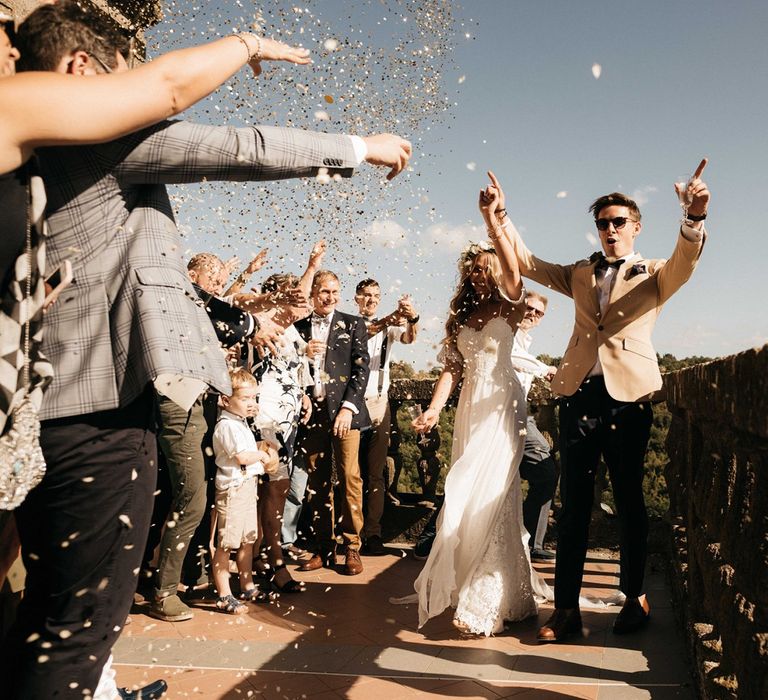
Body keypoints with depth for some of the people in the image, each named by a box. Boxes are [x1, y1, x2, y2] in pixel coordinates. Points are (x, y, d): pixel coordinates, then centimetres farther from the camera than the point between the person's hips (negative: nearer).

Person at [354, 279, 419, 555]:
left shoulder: (389, 326, 10)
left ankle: (372, 533, 4)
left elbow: (409, 338, -10)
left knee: (375, 472, 2)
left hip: (379, 404, 2)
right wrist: (385, 321, -37)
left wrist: (413, 318, -33)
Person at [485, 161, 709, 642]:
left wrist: (695, 218, -33)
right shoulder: (580, 276, 19)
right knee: (574, 504, 3)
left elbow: (686, 262, -12)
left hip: (628, 396, -2)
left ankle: (635, 598, 24)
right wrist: (501, 215, 3)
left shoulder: (654, 276, 9)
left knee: (630, 500, 8)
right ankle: (567, 608, 8)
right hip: (580, 395, 3)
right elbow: (526, 262, 16)